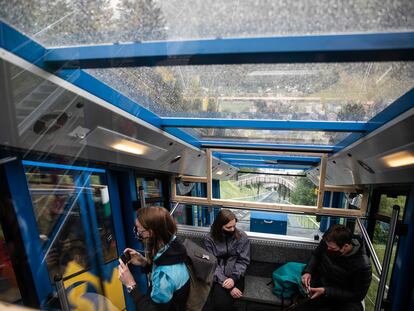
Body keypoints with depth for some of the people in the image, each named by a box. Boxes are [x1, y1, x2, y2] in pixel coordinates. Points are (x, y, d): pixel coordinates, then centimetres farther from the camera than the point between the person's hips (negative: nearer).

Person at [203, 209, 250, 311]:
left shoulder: (242, 237, -3)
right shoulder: (209, 239, -5)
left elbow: (243, 261, -2)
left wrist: (233, 278, -18)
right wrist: (226, 284, -18)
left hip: (235, 277, 0)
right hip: (216, 278, 0)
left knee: (222, 302, -24)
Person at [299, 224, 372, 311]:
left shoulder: (362, 265, -25)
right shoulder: (326, 243, -15)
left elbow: (357, 295, -15)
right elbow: (316, 255, 7)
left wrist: (326, 291, -22)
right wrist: (308, 272, -10)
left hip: (344, 299, -4)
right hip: (320, 286, 4)